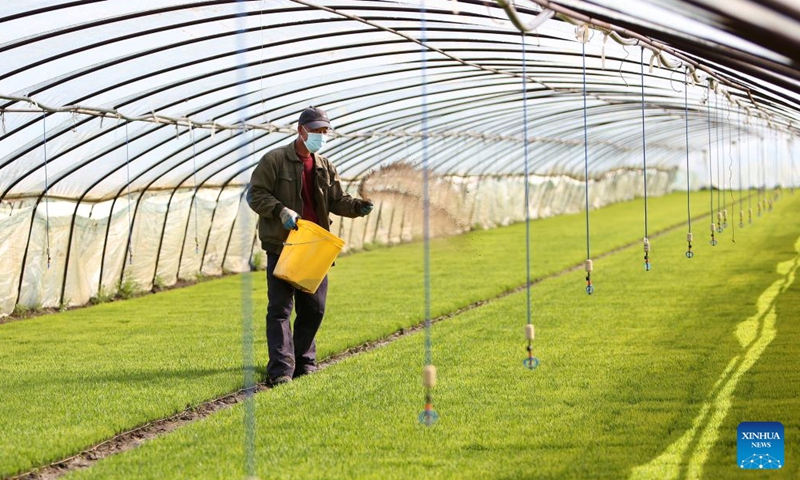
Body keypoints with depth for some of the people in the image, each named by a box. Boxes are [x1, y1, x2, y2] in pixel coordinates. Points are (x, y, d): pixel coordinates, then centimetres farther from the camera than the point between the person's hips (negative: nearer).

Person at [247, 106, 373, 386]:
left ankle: (304, 361, 24)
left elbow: (337, 201, 14)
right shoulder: (274, 160, -5)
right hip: (281, 245, -6)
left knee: (314, 308, 10)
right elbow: (255, 195, -8)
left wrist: (357, 207, -7)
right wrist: (280, 210, -23)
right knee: (280, 308, -7)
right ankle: (280, 368, -9)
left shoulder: (325, 167, 12)